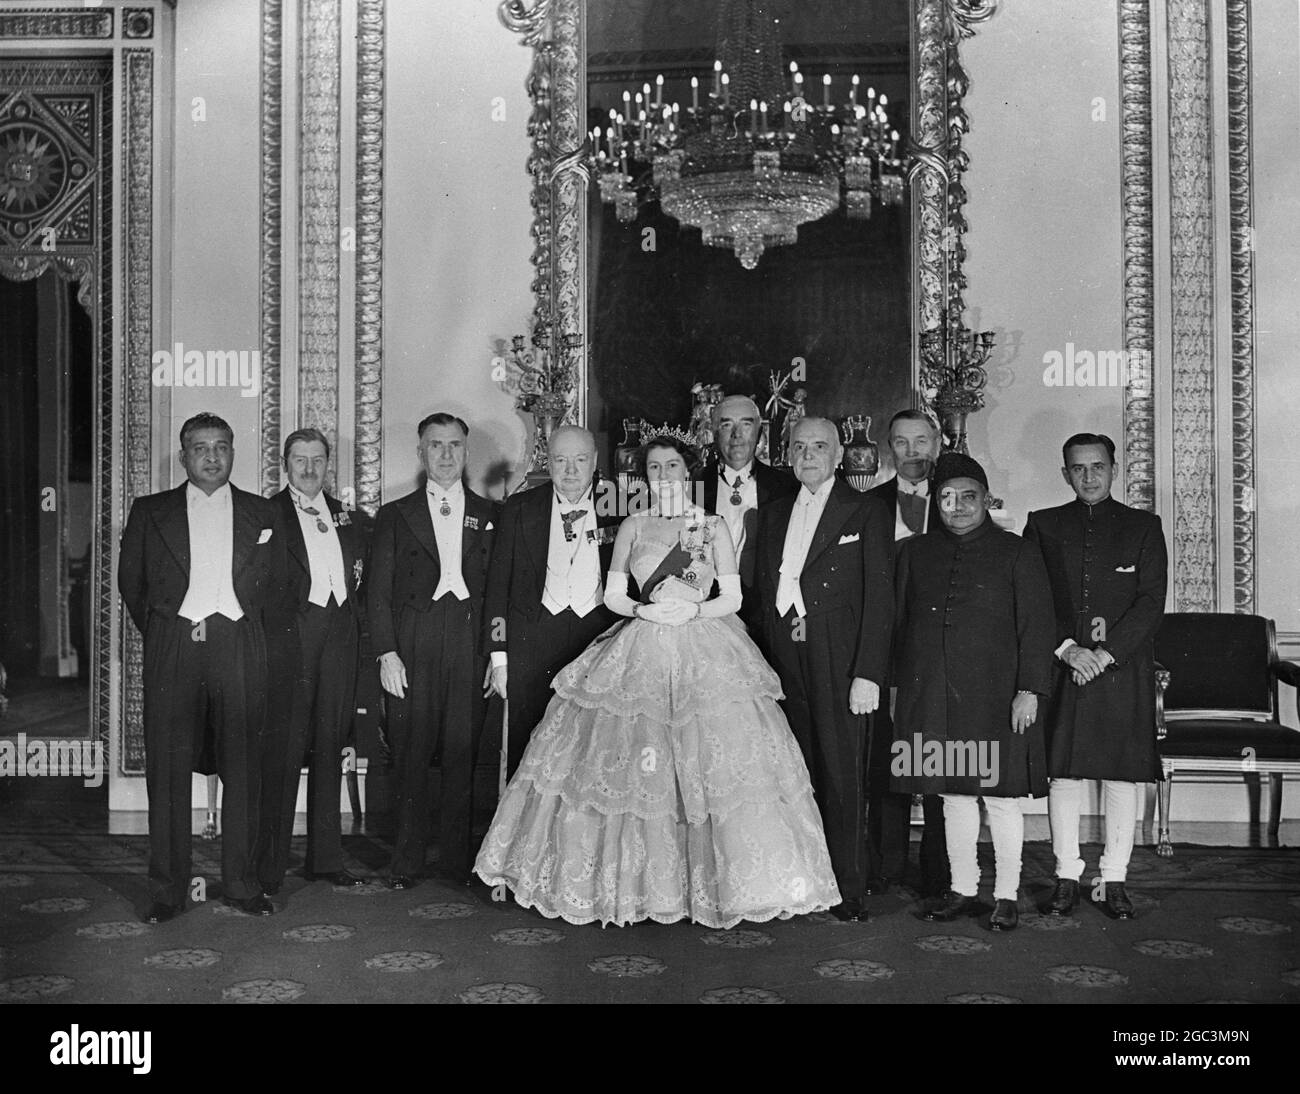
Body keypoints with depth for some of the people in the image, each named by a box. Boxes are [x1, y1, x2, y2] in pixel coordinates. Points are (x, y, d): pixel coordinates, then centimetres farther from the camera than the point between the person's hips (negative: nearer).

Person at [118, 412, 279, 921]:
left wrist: (244, 628, 6)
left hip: (238, 646, 0)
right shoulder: (149, 511, 11)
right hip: (172, 647, 0)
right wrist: (160, 635, 9)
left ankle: (241, 883, 11)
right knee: (167, 769, 0)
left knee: (242, 769, 2)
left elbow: (274, 585, 13)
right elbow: (130, 581, 12)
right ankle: (167, 889, 9)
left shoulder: (262, 513, 12)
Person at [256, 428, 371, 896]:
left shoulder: (349, 517, 18)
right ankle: (270, 865, 0)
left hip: (339, 633, 5)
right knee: (283, 747, -7)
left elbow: (363, 570, 24)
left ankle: (325, 858, 18)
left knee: (329, 747, 10)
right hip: (290, 633, -5)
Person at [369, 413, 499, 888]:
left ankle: (457, 858, 12)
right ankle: (407, 861, 8)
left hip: (469, 641, 1)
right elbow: (378, 591, 6)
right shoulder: (395, 515, 12)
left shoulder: (489, 515, 15)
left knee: (462, 752, 2)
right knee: (411, 752, -1)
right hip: (413, 643, -1)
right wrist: (386, 652, -5)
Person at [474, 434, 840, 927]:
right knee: (626, 764, -2)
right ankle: (634, 881, 10)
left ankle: (706, 882, 5)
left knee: (717, 764, -7)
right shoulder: (633, 527, 10)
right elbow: (612, 594, 8)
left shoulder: (714, 528, 7)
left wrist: (692, 610, -13)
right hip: (640, 654, 1)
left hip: (705, 653, -1)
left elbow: (732, 597, 4)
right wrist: (645, 609, -11)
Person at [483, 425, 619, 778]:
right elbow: (498, 582, 8)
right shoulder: (520, 509, 8)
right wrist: (499, 656, 2)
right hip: (533, 639, 1)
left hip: (600, 635, 0)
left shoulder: (617, 509, 7)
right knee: (527, 748, 1)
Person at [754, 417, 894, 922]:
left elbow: (879, 597, -4)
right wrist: (765, 660, 3)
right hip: (784, 661, 4)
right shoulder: (772, 515, 17)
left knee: (842, 774, -2)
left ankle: (848, 888, 6)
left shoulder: (866, 512, 2)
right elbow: (762, 591, 15)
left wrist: (868, 673, -13)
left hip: (838, 660, -4)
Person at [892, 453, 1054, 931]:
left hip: (994, 695, -3)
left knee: (1000, 795, 3)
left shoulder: (1017, 553, 2)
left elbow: (1036, 627, -2)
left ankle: (1007, 895, 15)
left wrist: (1029, 690, -9)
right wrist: (898, 685, 8)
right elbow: (899, 623, 13)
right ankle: (962, 889, 22)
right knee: (953, 794, 10)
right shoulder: (915, 553, 12)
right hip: (931, 695, 3)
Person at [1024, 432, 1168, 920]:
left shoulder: (1144, 526, 7)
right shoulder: (1043, 525, 9)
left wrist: (1106, 652, -12)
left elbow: (1152, 601, -1)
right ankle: (1067, 876, 13)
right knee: (1062, 773, 2)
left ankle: (1114, 880, 13)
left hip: (1124, 669, 0)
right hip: (1060, 665, 1)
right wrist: (1067, 648, -10)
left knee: (1121, 776, 3)